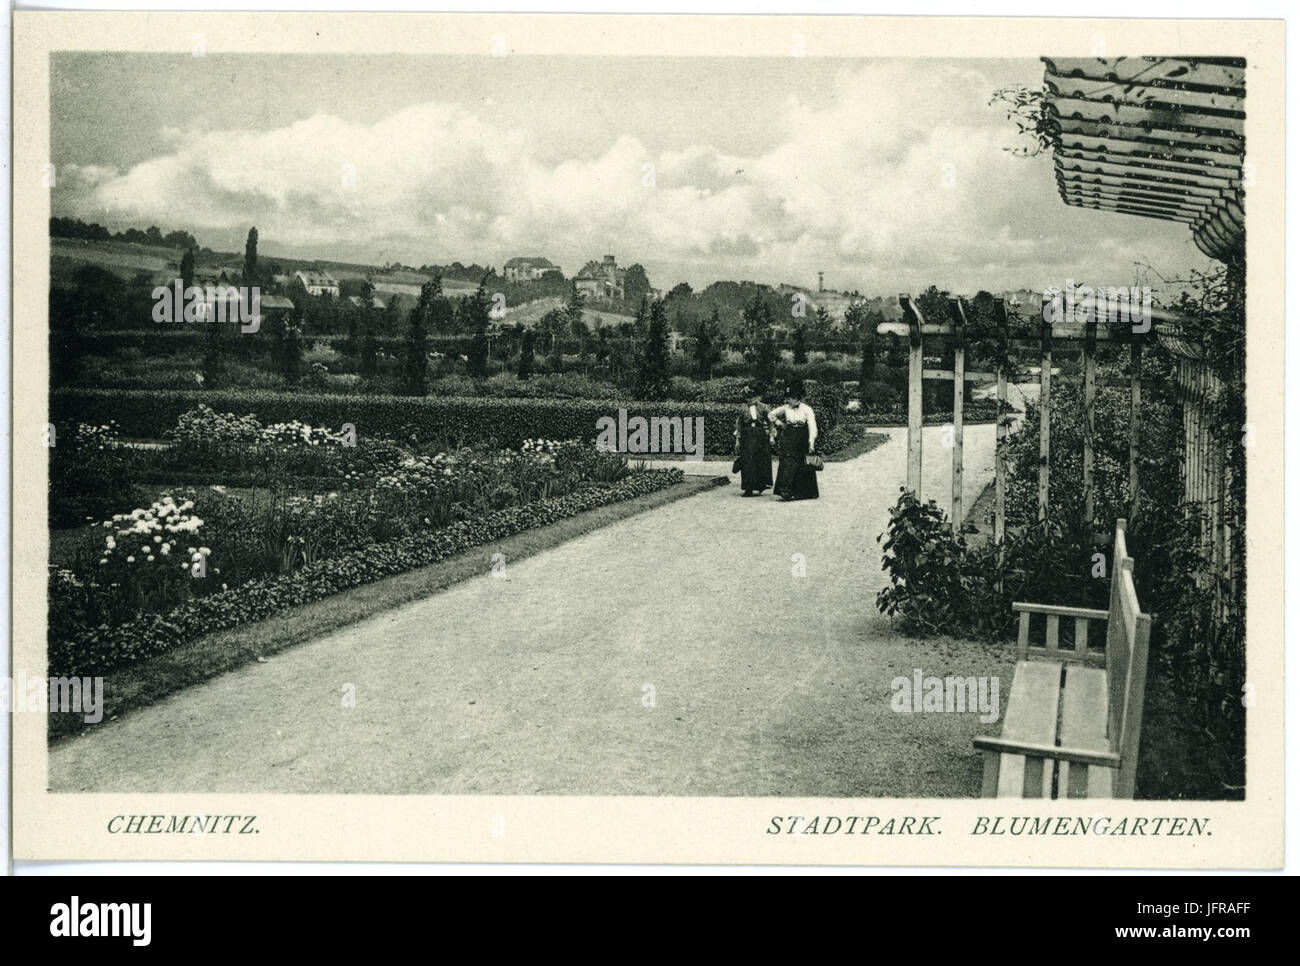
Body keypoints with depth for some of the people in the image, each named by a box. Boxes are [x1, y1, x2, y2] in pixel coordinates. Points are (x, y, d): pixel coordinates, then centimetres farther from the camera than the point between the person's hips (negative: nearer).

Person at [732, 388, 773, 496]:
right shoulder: (743, 409, 5)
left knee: (761, 462, 2)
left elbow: (770, 422, 6)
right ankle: (748, 488, -1)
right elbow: (739, 424, 8)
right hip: (747, 438, 1)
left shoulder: (763, 408, 3)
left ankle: (760, 485, 16)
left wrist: (771, 435, -1)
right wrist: (738, 438, 4)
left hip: (761, 437, 0)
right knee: (747, 463, -3)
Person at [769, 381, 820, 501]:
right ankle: (785, 490, -16)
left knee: (804, 465, 4)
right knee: (788, 462, -10)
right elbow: (771, 415, 17)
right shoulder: (785, 408, 2)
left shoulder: (807, 409, -7)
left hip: (802, 440, -1)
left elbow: (812, 426, -15)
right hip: (788, 440, 1)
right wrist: (779, 424, 7)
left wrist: (811, 442, -25)